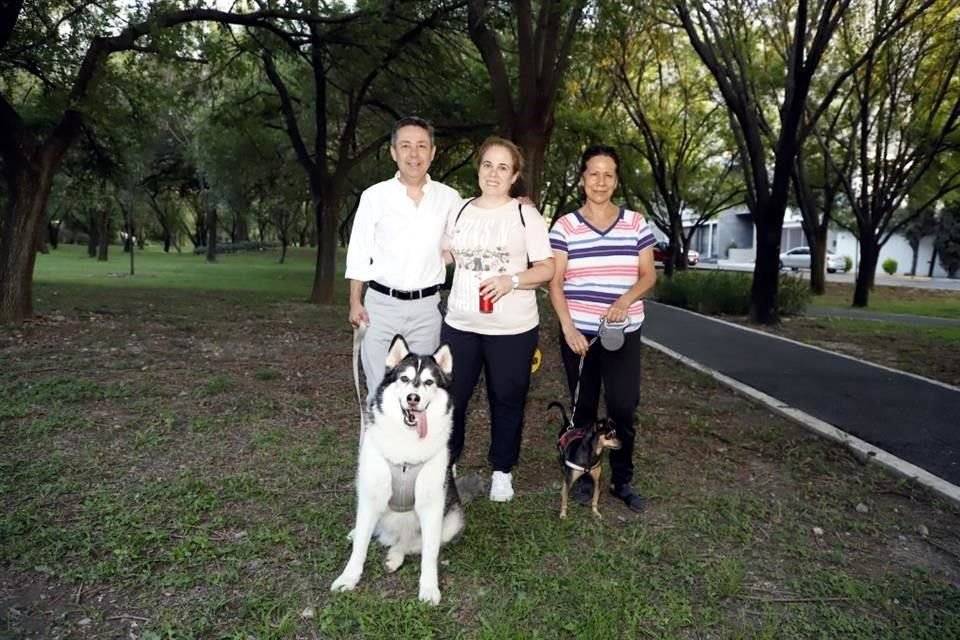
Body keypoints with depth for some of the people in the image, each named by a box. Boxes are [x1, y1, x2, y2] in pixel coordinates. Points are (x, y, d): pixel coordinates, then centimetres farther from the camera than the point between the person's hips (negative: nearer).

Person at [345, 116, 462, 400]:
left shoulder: (449, 198, 2)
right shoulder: (374, 196, -2)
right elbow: (358, 254, 3)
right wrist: (355, 302, -2)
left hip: (427, 307, 2)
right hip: (381, 304, -1)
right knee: (380, 390, 3)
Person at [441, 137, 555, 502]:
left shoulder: (526, 215, -2)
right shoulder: (460, 212, 9)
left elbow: (547, 268, -6)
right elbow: (446, 257, 21)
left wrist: (511, 280, -19)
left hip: (512, 328, -3)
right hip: (460, 324, 3)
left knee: (507, 401, 9)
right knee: (450, 397, 5)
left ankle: (502, 470, 25)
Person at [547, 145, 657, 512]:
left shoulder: (635, 223, 3)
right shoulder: (565, 226, -1)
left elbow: (648, 275, 4)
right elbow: (554, 282, -3)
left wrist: (626, 300, -16)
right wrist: (568, 327, -14)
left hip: (624, 332, 1)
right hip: (579, 331, 0)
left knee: (622, 406, -3)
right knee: (583, 406, 8)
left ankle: (622, 481, 14)